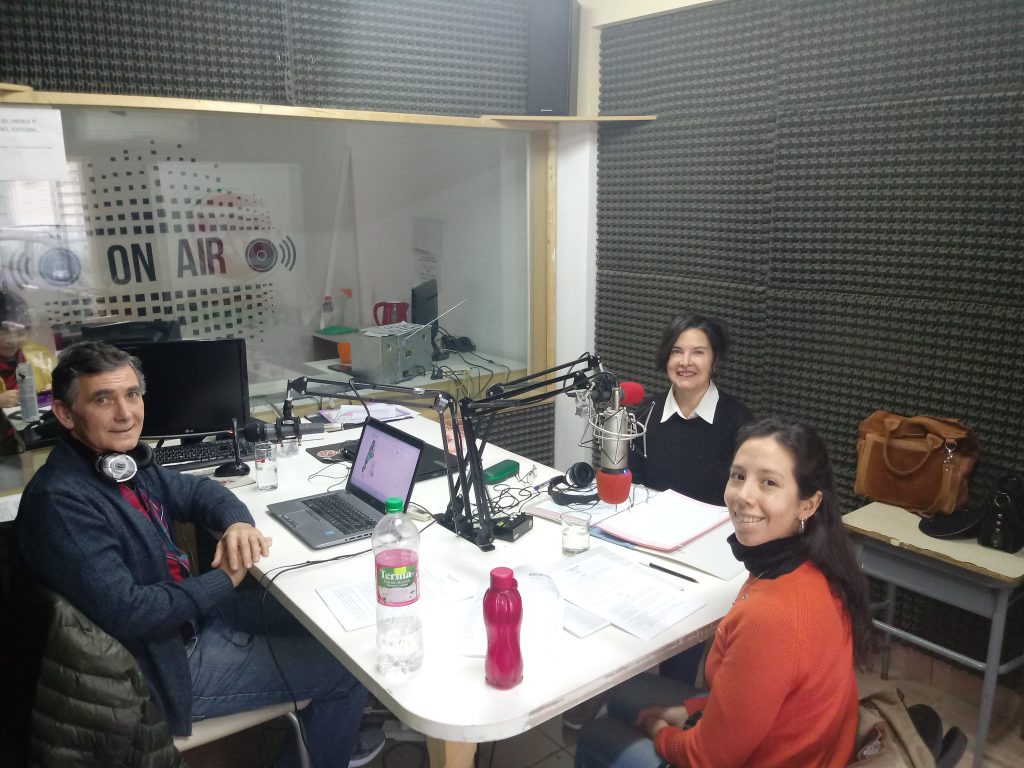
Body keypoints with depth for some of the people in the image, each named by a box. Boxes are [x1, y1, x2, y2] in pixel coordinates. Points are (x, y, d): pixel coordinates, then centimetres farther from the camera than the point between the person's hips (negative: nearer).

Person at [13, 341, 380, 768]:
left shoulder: (126, 460, -1)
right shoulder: (59, 501, -27)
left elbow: (195, 490, 13)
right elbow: (126, 612, -31)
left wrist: (237, 522, -10)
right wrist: (224, 580, -17)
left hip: (187, 614, 9)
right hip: (165, 664, -8)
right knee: (348, 667, -5)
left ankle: (335, 729, 35)